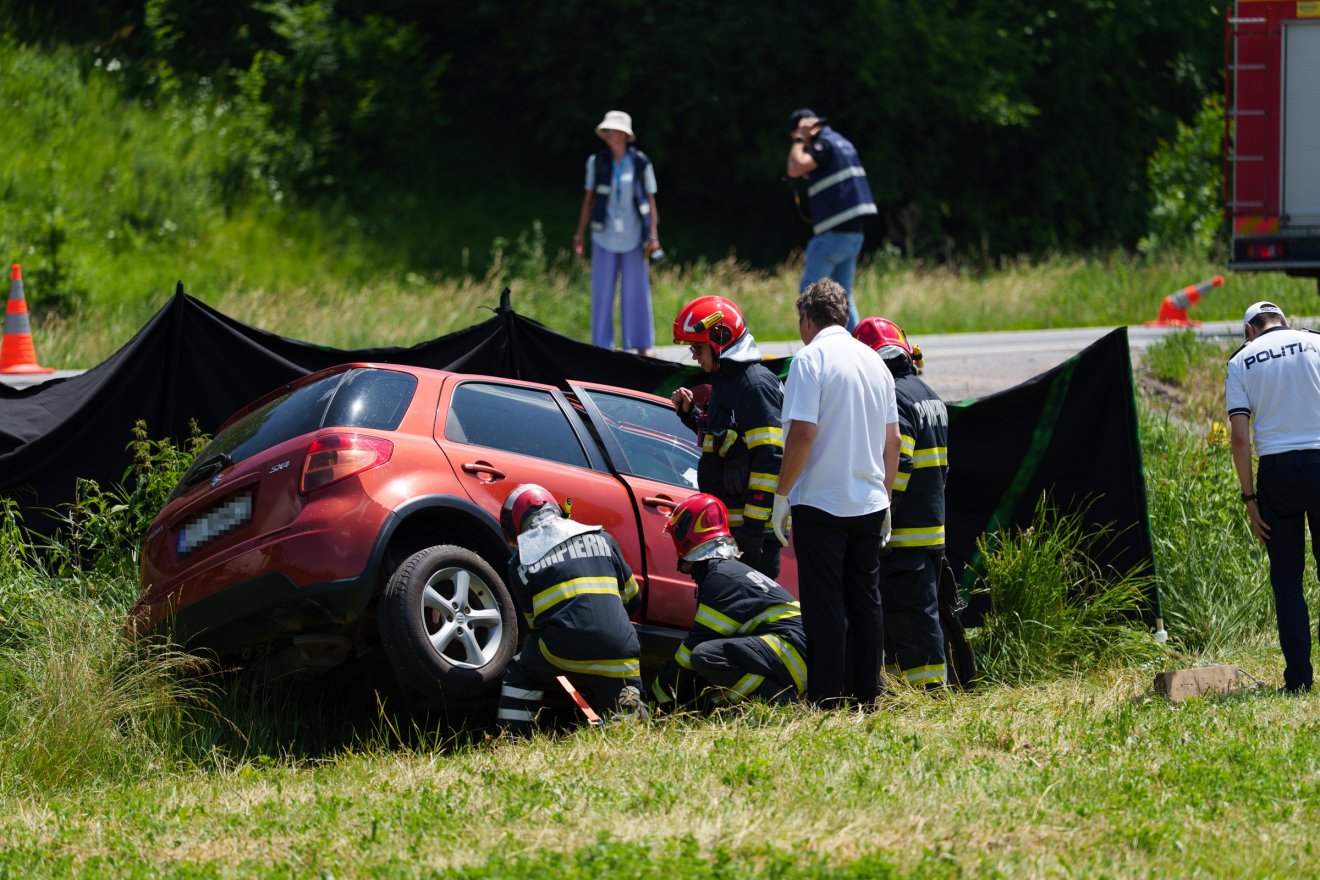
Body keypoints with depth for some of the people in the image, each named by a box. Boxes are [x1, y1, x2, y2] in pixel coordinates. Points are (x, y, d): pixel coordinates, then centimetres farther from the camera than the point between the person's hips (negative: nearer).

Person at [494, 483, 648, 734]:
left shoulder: (519, 563, 14)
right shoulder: (601, 538, 19)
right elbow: (632, 598, 26)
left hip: (564, 652, -1)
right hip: (619, 657, 1)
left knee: (520, 673, 28)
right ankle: (628, 707, -18)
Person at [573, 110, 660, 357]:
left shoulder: (641, 163, -2)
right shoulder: (597, 162, 1)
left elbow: (650, 201, 3)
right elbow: (589, 199, 7)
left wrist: (653, 235, -3)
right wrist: (579, 235, 5)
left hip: (632, 238, -1)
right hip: (604, 237, 1)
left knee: (636, 291, 1)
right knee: (602, 292, 1)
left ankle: (643, 346, 8)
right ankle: (602, 345, 6)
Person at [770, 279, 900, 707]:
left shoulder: (811, 360, -10)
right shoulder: (873, 362, 11)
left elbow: (802, 433, -18)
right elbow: (893, 440, 14)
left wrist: (782, 494, -10)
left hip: (821, 503, -6)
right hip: (869, 503, 6)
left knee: (825, 607, -3)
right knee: (865, 602, 11)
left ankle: (827, 699, -3)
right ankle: (866, 694, 12)